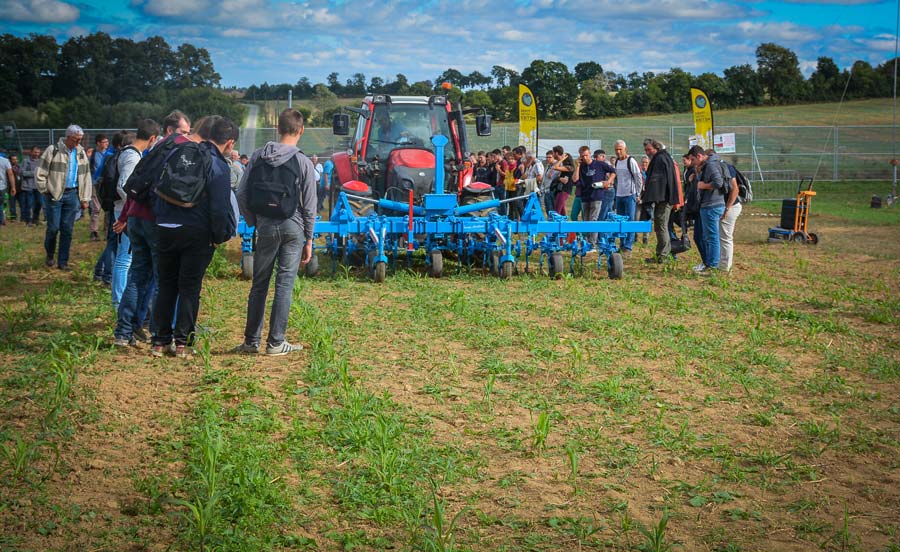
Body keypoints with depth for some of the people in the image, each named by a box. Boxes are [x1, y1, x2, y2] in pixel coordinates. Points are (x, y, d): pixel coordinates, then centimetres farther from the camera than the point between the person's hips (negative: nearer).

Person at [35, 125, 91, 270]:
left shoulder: (81, 153, 11)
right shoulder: (53, 151, -5)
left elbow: (86, 177, 15)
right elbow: (40, 174, -3)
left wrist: (85, 199, 11)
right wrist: (46, 191, -5)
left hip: (72, 195, 4)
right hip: (54, 195, -4)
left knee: (67, 229, 4)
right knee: (53, 227, -3)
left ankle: (63, 261, 10)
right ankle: (49, 255, 20)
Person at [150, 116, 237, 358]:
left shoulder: (177, 153, 8)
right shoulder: (219, 166, -10)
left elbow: (159, 187, 13)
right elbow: (220, 208, -14)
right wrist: (221, 236, -3)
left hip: (166, 228, 5)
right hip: (196, 233, -5)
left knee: (166, 285, 13)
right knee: (190, 287, 5)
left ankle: (160, 340, 14)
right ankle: (183, 342, 5)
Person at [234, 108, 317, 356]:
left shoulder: (258, 157, 2)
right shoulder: (303, 162, -5)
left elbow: (242, 194, 2)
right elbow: (309, 205, -3)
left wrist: (254, 223, 13)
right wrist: (309, 240, 6)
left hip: (266, 227, 2)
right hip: (293, 228, -2)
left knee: (259, 284, 10)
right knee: (285, 284, 1)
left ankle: (251, 340, 15)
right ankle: (276, 342, 2)